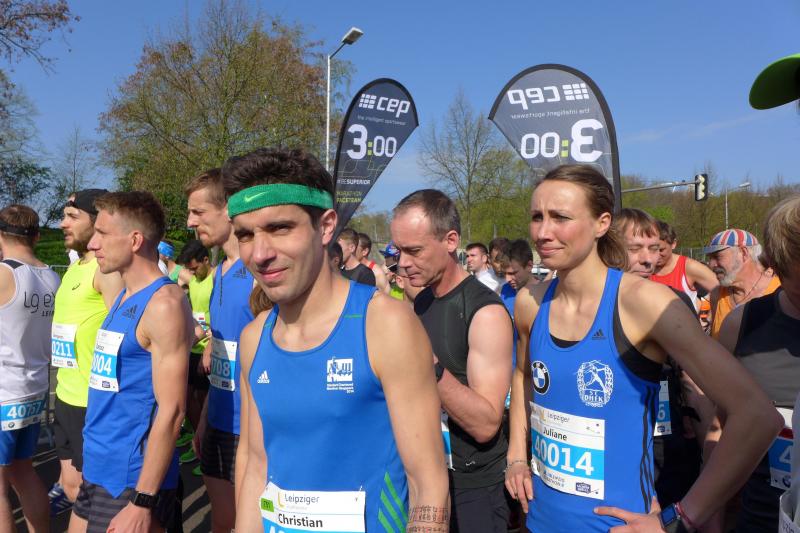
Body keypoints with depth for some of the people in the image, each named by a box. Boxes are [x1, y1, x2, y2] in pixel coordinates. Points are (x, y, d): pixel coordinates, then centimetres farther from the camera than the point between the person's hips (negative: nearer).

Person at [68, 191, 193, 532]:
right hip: (98, 470, 8)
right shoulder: (123, 298, 9)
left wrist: (142, 502, -21)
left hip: (132, 480, -8)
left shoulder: (164, 304, -19)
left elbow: (171, 411, -21)